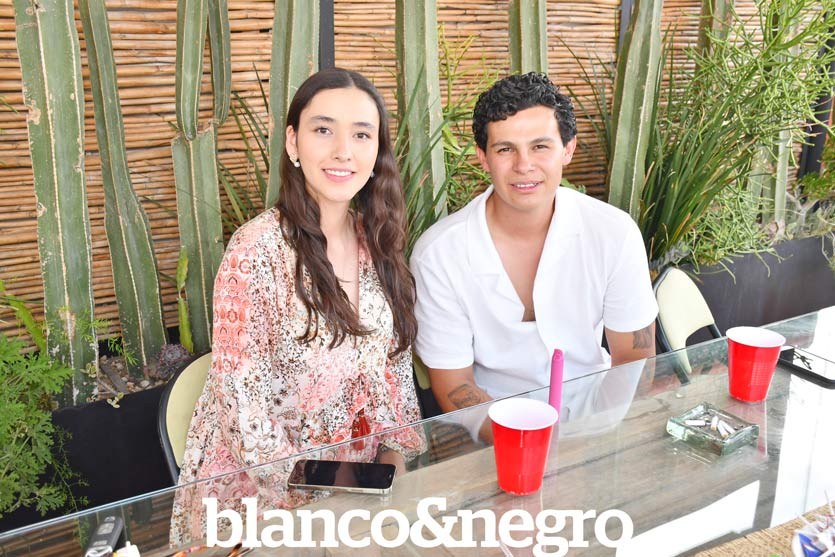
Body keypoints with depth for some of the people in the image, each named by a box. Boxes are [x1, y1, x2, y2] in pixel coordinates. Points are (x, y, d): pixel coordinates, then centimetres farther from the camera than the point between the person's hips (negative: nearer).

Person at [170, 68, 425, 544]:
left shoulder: (379, 241, -1)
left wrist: (396, 456, -5)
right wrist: (317, 506, -14)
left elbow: (394, 366, 6)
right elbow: (244, 403, -16)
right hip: (259, 487, -5)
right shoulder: (258, 250, -19)